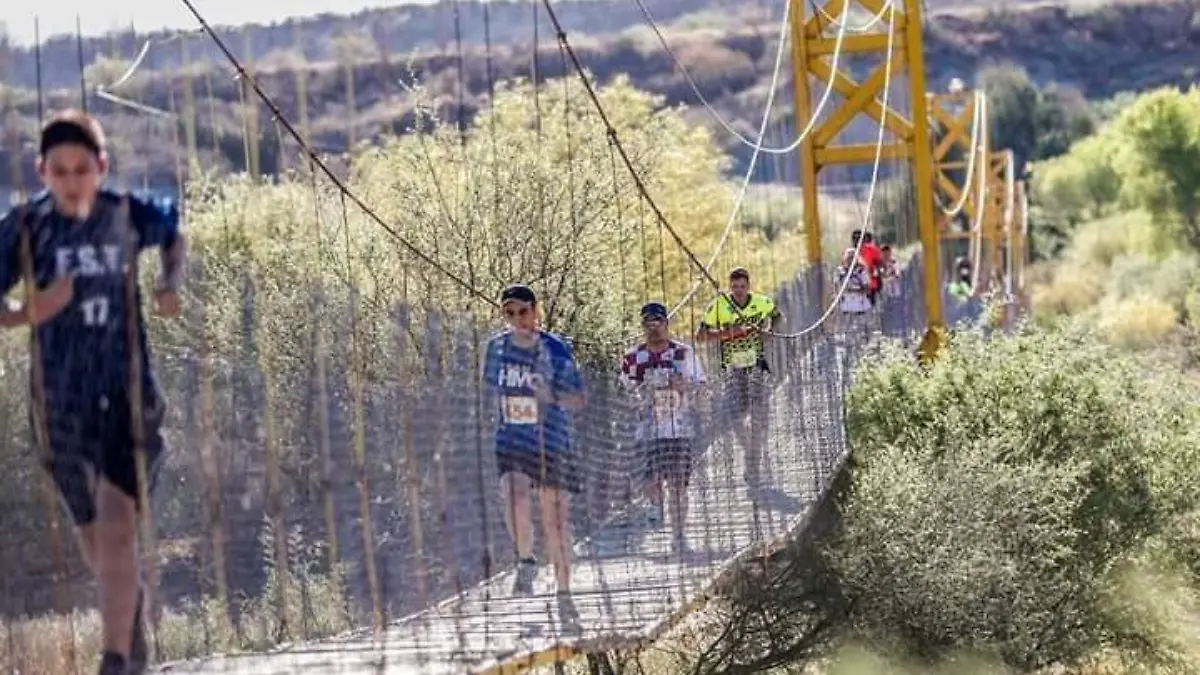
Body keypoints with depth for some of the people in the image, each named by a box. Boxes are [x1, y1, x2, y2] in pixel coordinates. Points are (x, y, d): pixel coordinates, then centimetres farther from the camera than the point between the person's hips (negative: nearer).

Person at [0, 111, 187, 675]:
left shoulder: (128, 216, -5)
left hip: (127, 391, -1)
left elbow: (175, 237, 17)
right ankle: (130, 608, 47)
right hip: (60, 399, 1)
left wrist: (171, 284, -1)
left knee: (117, 524, -17)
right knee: (90, 528, 18)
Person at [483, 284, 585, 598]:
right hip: (511, 440, 2)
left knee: (554, 516, 5)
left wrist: (551, 396, -27)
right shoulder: (497, 346, 2)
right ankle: (526, 562, 3)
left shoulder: (555, 350, -10)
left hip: (551, 442, -2)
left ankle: (564, 587, 20)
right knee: (515, 498, -22)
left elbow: (578, 400, -9)